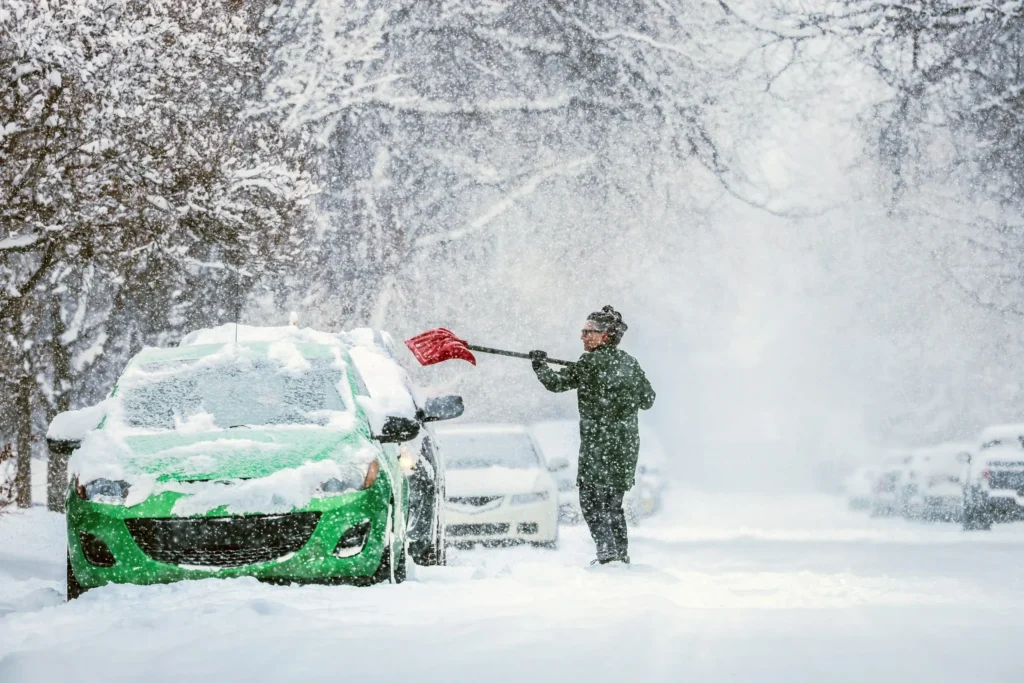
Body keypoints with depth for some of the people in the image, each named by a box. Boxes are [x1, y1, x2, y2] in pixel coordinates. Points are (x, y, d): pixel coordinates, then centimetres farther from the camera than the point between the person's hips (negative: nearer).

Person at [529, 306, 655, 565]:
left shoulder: (591, 362, -10)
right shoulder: (630, 363, 9)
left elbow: (557, 383, -6)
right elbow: (647, 400, 16)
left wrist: (540, 365, 12)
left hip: (598, 444, -7)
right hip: (627, 445, 7)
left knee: (591, 500, -1)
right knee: (613, 502, 17)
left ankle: (608, 552, -11)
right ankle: (622, 554, 17)